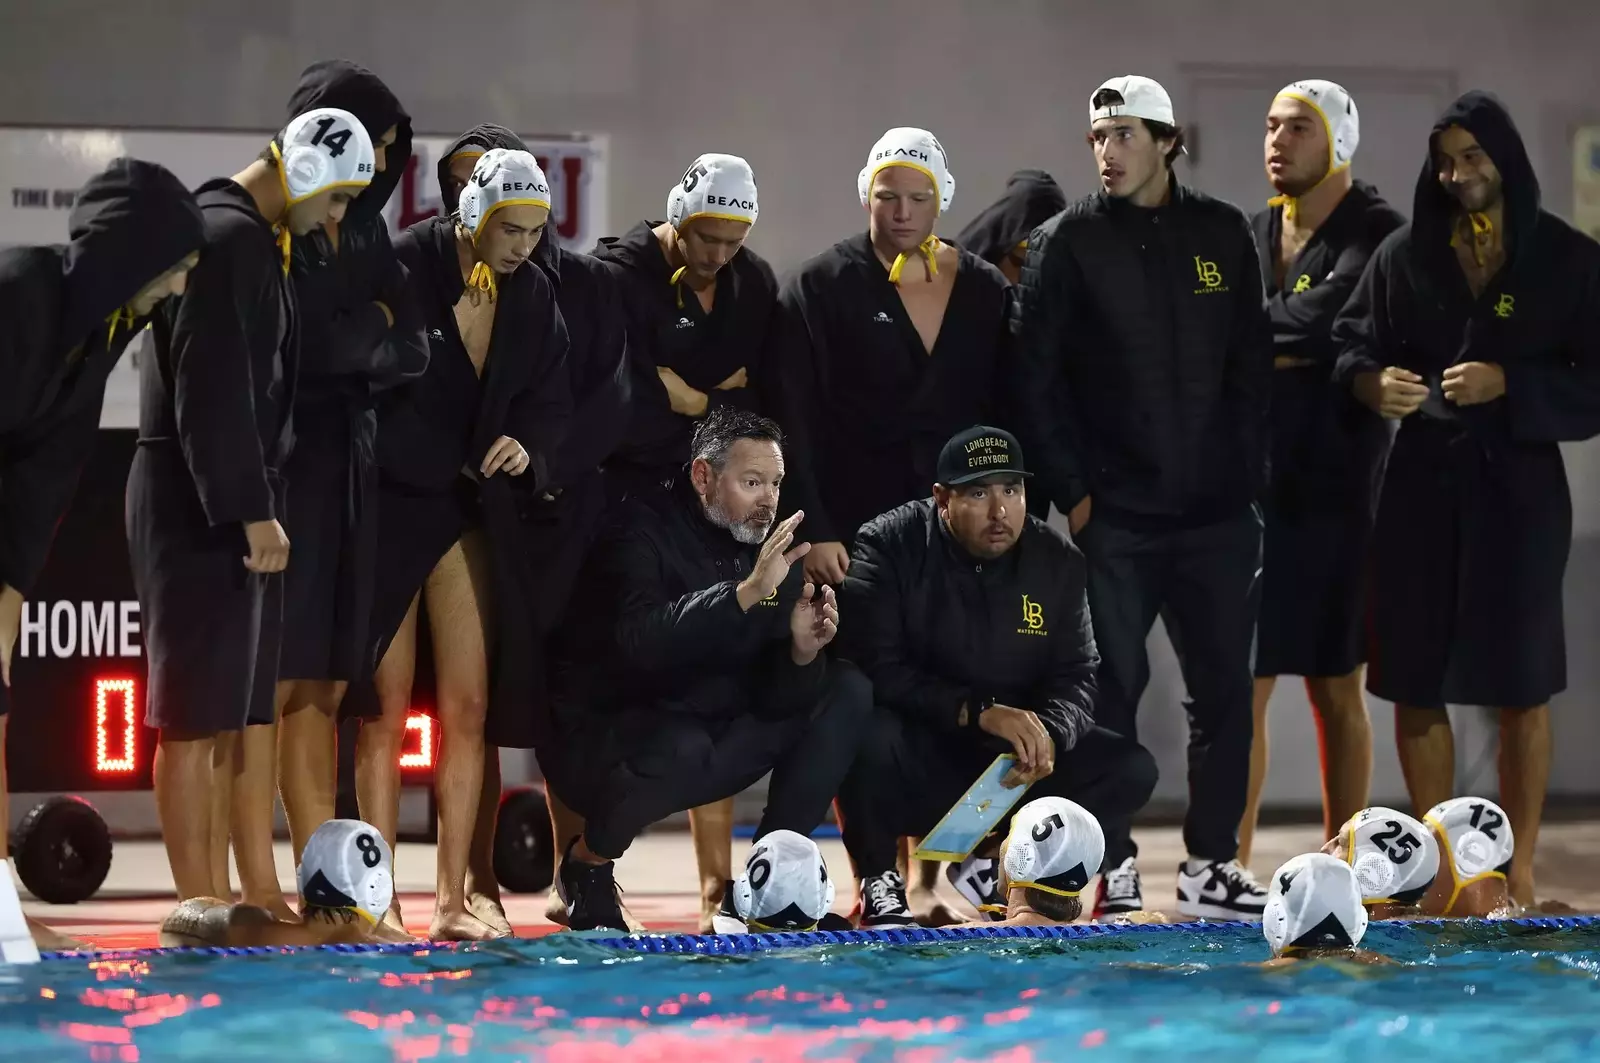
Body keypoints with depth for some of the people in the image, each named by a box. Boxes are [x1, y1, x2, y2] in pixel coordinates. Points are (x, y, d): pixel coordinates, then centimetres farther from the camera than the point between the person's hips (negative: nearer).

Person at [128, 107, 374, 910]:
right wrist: (252, 509, -20)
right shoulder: (230, 238, -14)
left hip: (224, 502, 10)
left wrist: (256, 501, 14)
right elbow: (213, 390, -21)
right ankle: (198, 905, -6)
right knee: (195, 714, -7)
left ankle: (216, 900, 16)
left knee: (226, 714, 11)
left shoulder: (251, 238, 17)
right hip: (201, 504, -10)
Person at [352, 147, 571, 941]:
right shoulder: (405, 269, -15)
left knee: (468, 705, 2)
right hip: (387, 502, -5)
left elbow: (551, 397, 8)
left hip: (469, 508, 5)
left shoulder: (531, 294, 2)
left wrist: (527, 446, -11)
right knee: (385, 707, -1)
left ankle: (452, 898, 7)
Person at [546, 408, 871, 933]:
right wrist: (746, 591, -42)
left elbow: (775, 697, -2)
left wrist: (801, 652, -24)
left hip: (717, 735, 7)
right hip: (600, 737, -7)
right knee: (680, 749, -39)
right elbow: (641, 642, -36)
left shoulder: (771, 547, 3)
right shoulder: (644, 530, -16)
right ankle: (587, 857, -8)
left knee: (847, 693, -4)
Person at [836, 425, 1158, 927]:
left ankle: (989, 862, 0)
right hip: (920, 761, -4)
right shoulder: (889, 547, -12)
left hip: (1010, 756, 4)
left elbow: (1075, 677, 1)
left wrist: (1047, 735, -23)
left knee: (1131, 770, -14)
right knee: (866, 734, -38)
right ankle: (877, 879, -11)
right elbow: (876, 669, -21)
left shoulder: (1057, 560, 1)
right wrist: (979, 712, -30)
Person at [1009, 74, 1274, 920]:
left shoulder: (1222, 234, 7)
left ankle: (1211, 864, 12)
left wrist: (1248, 471, 2)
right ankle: (1111, 865, 8)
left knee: (1223, 688, 4)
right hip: (1114, 513, -3)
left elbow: (1251, 364, 9)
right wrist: (1071, 491, -7)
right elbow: (1032, 375, -3)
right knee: (1112, 689, 0)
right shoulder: (1067, 242, -1)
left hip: (1216, 510, 3)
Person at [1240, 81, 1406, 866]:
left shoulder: (1377, 236, -4)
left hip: (1334, 490, -4)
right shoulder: (1249, 236, 13)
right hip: (1249, 486, 4)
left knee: (1335, 689, 5)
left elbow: (1322, 318, -19)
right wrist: (1284, 350, -8)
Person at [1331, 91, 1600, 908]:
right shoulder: (1404, 254, 6)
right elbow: (1350, 345, 6)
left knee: (1521, 685, 1)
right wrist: (1374, 382, -16)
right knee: (1415, 681, 3)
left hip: (1519, 488, -2)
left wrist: (1509, 385, -17)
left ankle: (1519, 872, 9)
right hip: (1422, 486, 2)